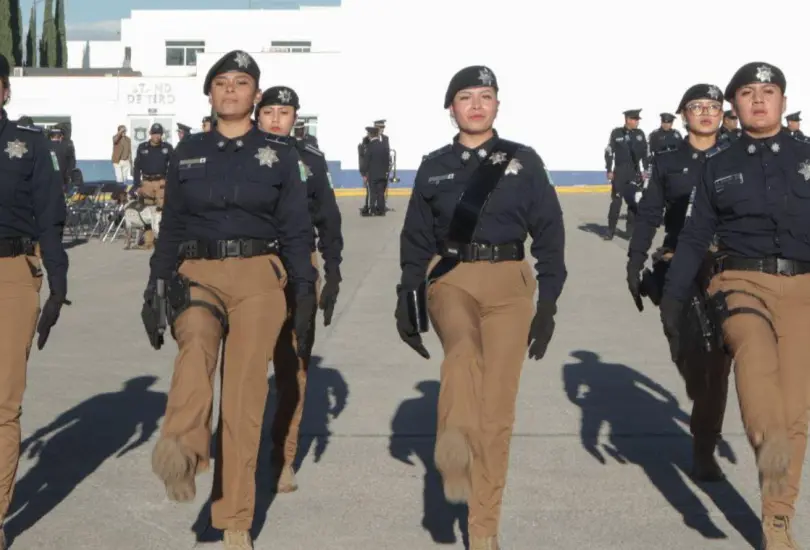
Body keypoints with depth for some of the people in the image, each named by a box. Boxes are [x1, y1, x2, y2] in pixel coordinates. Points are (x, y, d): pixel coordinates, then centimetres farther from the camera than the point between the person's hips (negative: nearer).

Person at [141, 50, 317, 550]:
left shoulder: (279, 153, 7)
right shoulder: (188, 152, 11)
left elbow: (297, 229, 5)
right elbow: (171, 227, 13)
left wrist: (305, 296, -1)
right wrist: (158, 287, 7)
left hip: (259, 277, -1)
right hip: (198, 275, 1)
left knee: (245, 394, -5)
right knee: (196, 341, -33)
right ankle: (183, 453, -55)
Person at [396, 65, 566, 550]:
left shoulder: (524, 161, 4)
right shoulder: (435, 166, 8)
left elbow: (549, 234, 4)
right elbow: (416, 240, 12)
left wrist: (548, 304, -2)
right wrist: (408, 300, 6)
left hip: (509, 284, -1)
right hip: (451, 278, 1)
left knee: (496, 409, -2)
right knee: (462, 346, -36)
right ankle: (455, 454, -49)